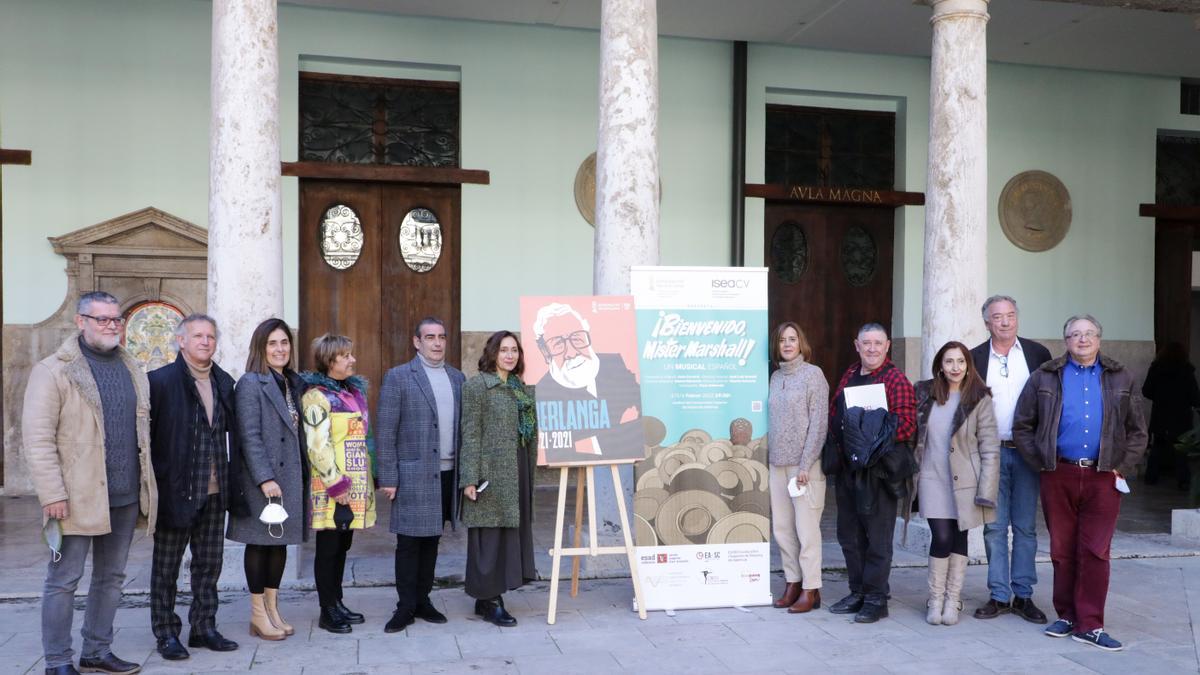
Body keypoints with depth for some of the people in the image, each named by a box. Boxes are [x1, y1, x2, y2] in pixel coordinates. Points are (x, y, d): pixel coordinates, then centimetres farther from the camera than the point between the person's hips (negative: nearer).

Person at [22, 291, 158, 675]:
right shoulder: (53, 371, -6)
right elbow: (38, 438, -10)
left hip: (125, 496, 6)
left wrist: (145, 486, 13)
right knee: (64, 580, 2)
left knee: (111, 578, 13)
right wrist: (52, 494, -16)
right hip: (78, 497, -6)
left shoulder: (132, 370, 13)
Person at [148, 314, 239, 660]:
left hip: (214, 492, 5)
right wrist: (154, 478, -11)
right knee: (166, 566, 8)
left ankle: (204, 628, 25)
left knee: (209, 564, 13)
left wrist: (228, 480, 9)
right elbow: (143, 431, -10)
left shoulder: (224, 382, 8)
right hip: (175, 489, -5)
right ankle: (166, 634, 19)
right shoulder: (161, 380, -10)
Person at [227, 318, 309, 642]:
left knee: (280, 541, 12)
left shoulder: (294, 383, 12)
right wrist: (265, 478, -19)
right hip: (261, 477, -6)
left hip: (291, 475, 7)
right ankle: (258, 615, 14)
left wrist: (303, 474, 8)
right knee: (259, 542, 3)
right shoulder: (250, 383, -9)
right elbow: (249, 436, -15)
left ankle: (273, 608, 22)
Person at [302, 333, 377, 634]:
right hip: (333, 487, -7)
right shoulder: (317, 396, -11)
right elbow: (317, 446, -17)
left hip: (357, 484, 8)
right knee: (329, 547, 2)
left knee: (343, 545, 14)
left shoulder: (355, 390, 13)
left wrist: (371, 476, 16)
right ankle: (327, 611, 12)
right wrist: (336, 484, -19)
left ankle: (337, 603, 25)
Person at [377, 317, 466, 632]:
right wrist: (388, 478, -9)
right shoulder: (398, 377, -3)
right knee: (408, 542, 2)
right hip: (414, 474, -4)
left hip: (448, 474, 4)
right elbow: (385, 431, -5)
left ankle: (423, 600, 23)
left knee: (431, 540, 12)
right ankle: (405, 606, 13)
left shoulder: (457, 377, 11)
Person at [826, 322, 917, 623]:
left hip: (879, 469, -7)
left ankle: (876, 598, 11)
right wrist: (838, 444, 4)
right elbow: (834, 413, 19)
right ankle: (857, 592, 26)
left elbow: (907, 424, -15)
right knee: (849, 534, 14)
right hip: (847, 467, 7)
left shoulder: (896, 380, -7)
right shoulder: (849, 376, 14)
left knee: (877, 536, 1)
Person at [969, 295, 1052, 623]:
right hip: (990, 452, 0)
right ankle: (999, 595, 13)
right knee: (994, 527, 4)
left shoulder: (1037, 353, 3)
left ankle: (1023, 595, 15)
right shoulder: (975, 358, 3)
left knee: (1025, 527, 6)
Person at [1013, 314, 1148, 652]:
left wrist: (1121, 467, 3)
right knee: (1062, 551, 6)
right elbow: (1022, 427, 7)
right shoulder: (1045, 378, 6)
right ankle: (1067, 616, 19)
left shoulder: (1120, 379, 10)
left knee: (1095, 552, -1)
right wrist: (1041, 462, 0)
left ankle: (1090, 625, 5)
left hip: (1103, 478, 0)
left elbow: (1137, 431, 12)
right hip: (1059, 475, 0)